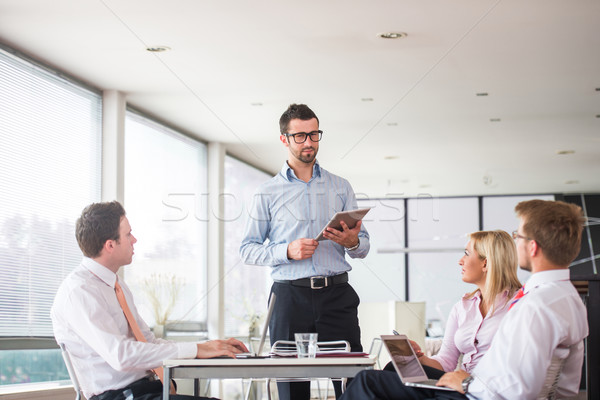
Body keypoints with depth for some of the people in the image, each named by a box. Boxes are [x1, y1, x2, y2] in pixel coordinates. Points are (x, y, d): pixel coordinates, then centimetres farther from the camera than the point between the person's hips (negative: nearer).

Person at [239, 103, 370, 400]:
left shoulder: (340, 188, 16)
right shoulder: (268, 193, 10)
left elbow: (363, 246, 14)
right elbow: (247, 250, 5)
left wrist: (352, 242, -10)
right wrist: (288, 251, -12)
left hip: (337, 295, 1)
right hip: (290, 295, -1)